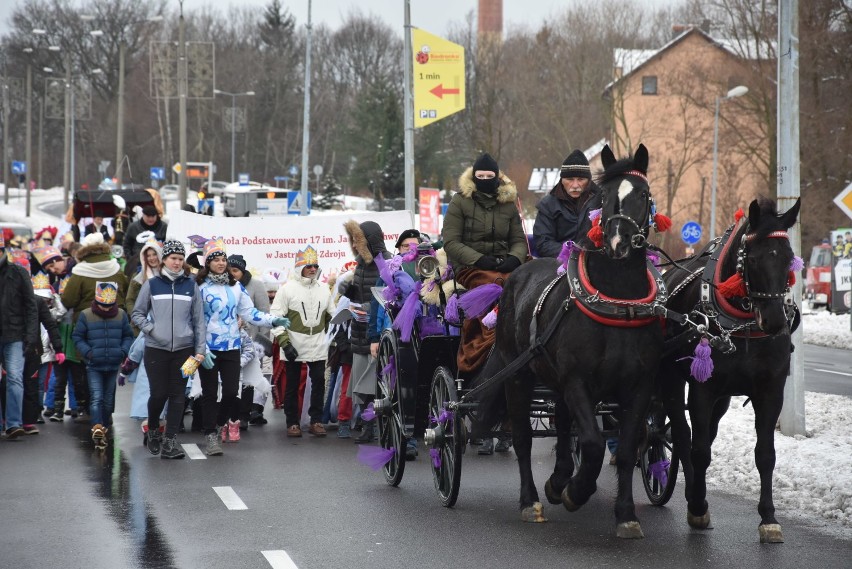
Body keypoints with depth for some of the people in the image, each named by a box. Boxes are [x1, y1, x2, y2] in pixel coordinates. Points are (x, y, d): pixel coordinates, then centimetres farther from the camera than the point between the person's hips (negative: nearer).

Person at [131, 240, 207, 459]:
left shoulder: (191, 286, 7)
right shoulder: (151, 285, 3)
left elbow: (199, 320, 8)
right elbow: (137, 314, 9)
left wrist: (201, 350, 1)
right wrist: (151, 329, -7)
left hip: (183, 349, 1)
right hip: (156, 349, -1)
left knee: (177, 395, 0)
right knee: (159, 394, -1)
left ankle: (170, 441, 5)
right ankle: (153, 431, 26)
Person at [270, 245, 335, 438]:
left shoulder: (324, 290, 10)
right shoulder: (288, 289, -3)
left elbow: (332, 317, 18)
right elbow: (276, 317, -6)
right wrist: (284, 342, -13)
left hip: (318, 347, 3)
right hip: (294, 347, -3)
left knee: (319, 383, 0)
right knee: (292, 386, 4)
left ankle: (316, 421, 9)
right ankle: (292, 423, 11)